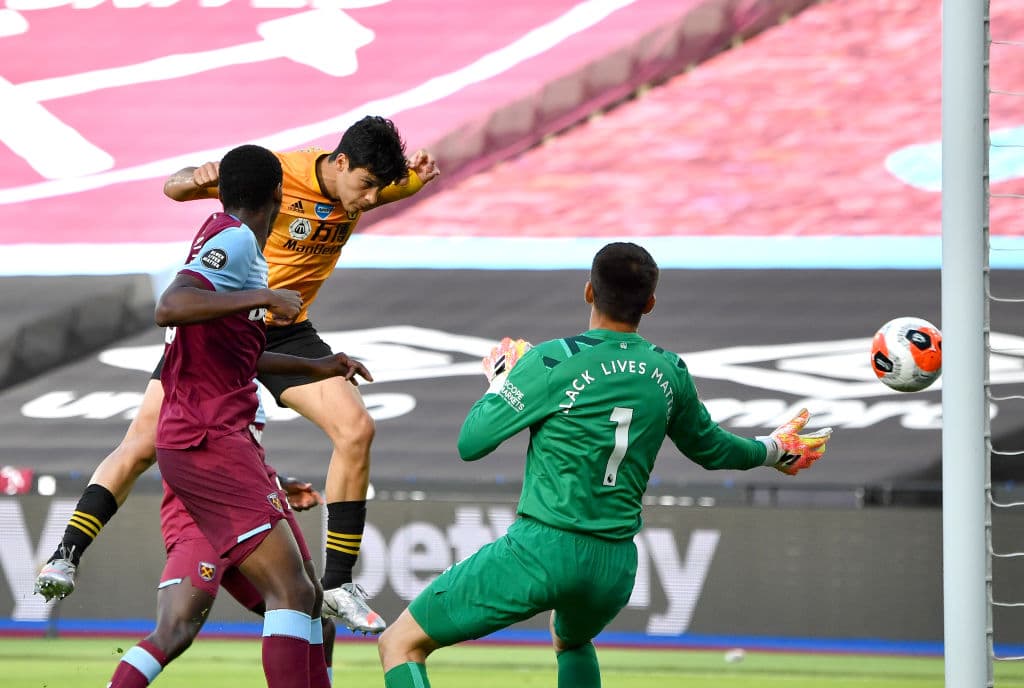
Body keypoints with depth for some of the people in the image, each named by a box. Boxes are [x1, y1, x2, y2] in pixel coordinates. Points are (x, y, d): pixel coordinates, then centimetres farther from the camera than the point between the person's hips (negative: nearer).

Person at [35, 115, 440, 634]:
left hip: (287, 335, 4)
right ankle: (66, 556, -2)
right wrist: (197, 178, -39)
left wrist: (417, 176, -10)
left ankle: (337, 585, -6)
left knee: (356, 429, -14)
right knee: (143, 443, -13)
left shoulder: (360, 186, -7)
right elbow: (174, 189, -14)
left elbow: (409, 181, 16)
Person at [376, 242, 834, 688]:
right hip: (616, 567, 6)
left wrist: (500, 380, 12)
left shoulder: (553, 361, -11)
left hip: (541, 552, -6)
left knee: (400, 643, 0)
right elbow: (708, 448, 24)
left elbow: (470, 443, -8)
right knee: (571, 642, 40)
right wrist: (773, 450, 44)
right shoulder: (670, 373, 5)